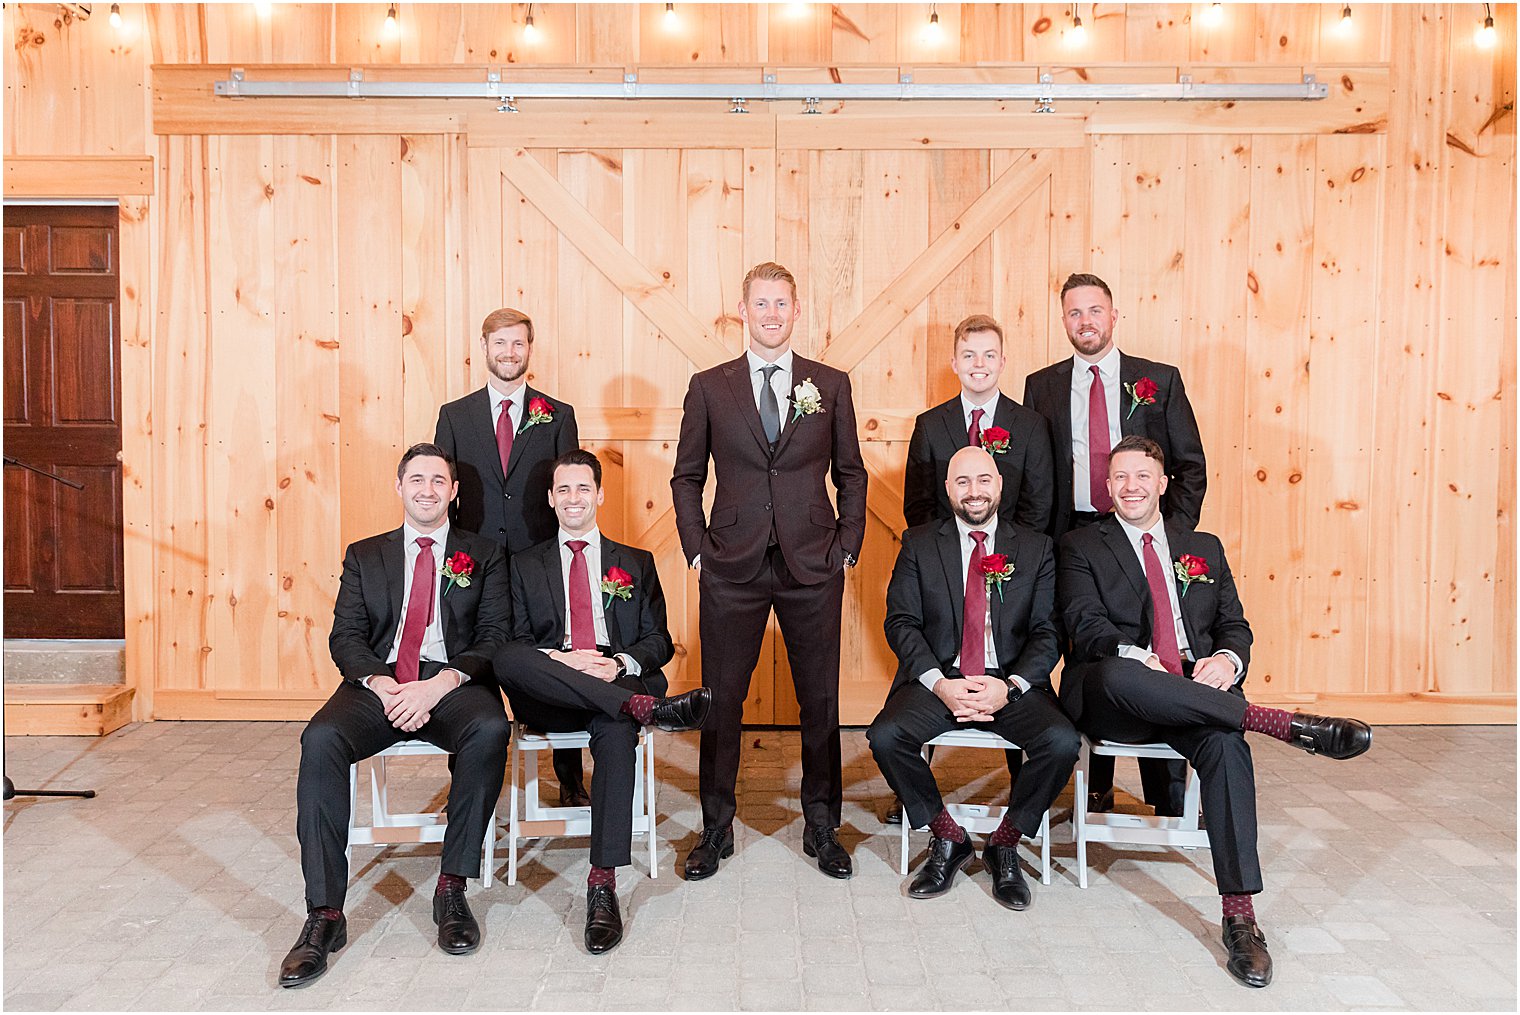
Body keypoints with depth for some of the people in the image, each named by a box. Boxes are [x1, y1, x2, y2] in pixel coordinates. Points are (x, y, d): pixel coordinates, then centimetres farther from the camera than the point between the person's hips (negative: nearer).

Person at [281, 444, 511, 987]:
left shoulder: (483, 554, 15)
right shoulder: (365, 555, 20)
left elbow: (495, 636, 3)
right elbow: (345, 636, 9)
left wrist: (440, 684, -15)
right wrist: (381, 685, -12)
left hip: (453, 684, -2)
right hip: (378, 682, 2)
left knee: (490, 730, -35)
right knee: (321, 739, -30)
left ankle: (452, 889, -21)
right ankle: (324, 915, -24)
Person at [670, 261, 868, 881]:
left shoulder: (831, 385, 6)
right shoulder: (709, 387, 5)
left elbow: (851, 474, 11)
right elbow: (686, 476, 9)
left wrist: (847, 547, 2)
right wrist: (696, 548, 0)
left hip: (814, 567, 1)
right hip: (732, 570, 0)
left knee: (821, 701, 8)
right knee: (721, 700, 5)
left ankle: (821, 829, 24)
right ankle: (716, 830, 22)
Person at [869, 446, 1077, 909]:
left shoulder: (1036, 548, 9)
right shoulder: (919, 544, 8)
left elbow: (1047, 632, 3)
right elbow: (901, 622, 0)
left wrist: (1010, 687, -15)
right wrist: (940, 684, -16)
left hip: (1011, 684, 0)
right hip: (938, 679, 0)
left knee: (1062, 743, -27)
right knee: (885, 736, -27)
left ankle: (1004, 844, 0)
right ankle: (948, 838, 0)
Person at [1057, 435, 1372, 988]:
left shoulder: (1205, 547, 24)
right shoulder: (1082, 546, 13)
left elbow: (1234, 624, 17)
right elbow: (1086, 624, -2)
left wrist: (1228, 658, -8)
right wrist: (1137, 657, -22)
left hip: (1195, 694, 3)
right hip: (1109, 699, -2)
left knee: (1225, 742, -33)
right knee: (1117, 675, -40)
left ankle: (1239, 916, -30)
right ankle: (1282, 722, -35)